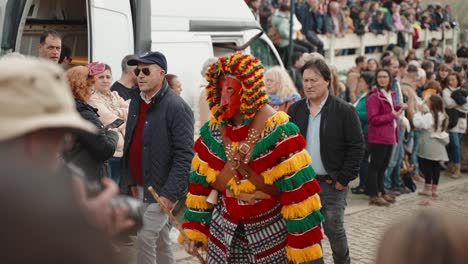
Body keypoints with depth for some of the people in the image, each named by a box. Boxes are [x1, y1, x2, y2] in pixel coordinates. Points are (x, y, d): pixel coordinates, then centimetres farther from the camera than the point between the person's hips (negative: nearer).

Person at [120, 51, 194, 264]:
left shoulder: (176, 107, -16)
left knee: (145, 237, -9)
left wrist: (171, 192, -22)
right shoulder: (136, 100, 8)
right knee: (160, 239, 17)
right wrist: (131, 180, 11)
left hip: (161, 187, -7)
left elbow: (184, 155, -19)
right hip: (140, 185, 7)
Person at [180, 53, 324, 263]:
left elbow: (299, 191, -17)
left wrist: (303, 246, -17)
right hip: (224, 229, 4)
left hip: (271, 229, -4)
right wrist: (193, 228, 7)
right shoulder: (213, 131, 1)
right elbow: (201, 183, 9)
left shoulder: (277, 132, -16)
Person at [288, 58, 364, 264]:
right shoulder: (295, 110, 4)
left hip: (332, 183, -3)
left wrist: (344, 179, -11)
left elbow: (357, 146, -9)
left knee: (334, 229, 6)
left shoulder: (344, 110, -9)